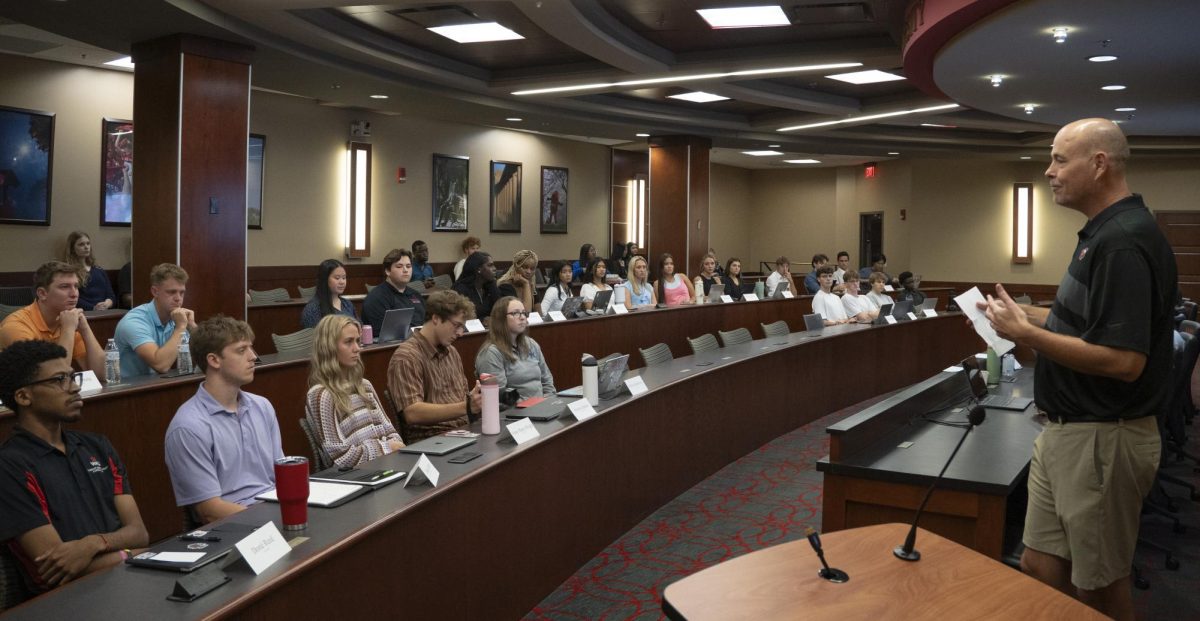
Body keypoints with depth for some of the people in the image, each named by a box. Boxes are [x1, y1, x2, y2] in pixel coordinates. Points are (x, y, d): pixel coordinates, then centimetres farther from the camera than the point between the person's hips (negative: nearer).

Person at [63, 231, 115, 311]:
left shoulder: (99, 271, 23)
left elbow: (111, 295, 16)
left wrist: (107, 304, -5)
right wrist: (93, 308, -18)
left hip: (104, 312, 4)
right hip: (83, 313, -4)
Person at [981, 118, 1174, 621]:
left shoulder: (1125, 241, -22)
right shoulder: (1103, 233, 10)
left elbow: (1123, 360, -28)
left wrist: (1026, 334, -21)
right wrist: (1031, 316, 8)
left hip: (1102, 440, -10)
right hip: (1066, 430, 10)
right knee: (1040, 569, 16)